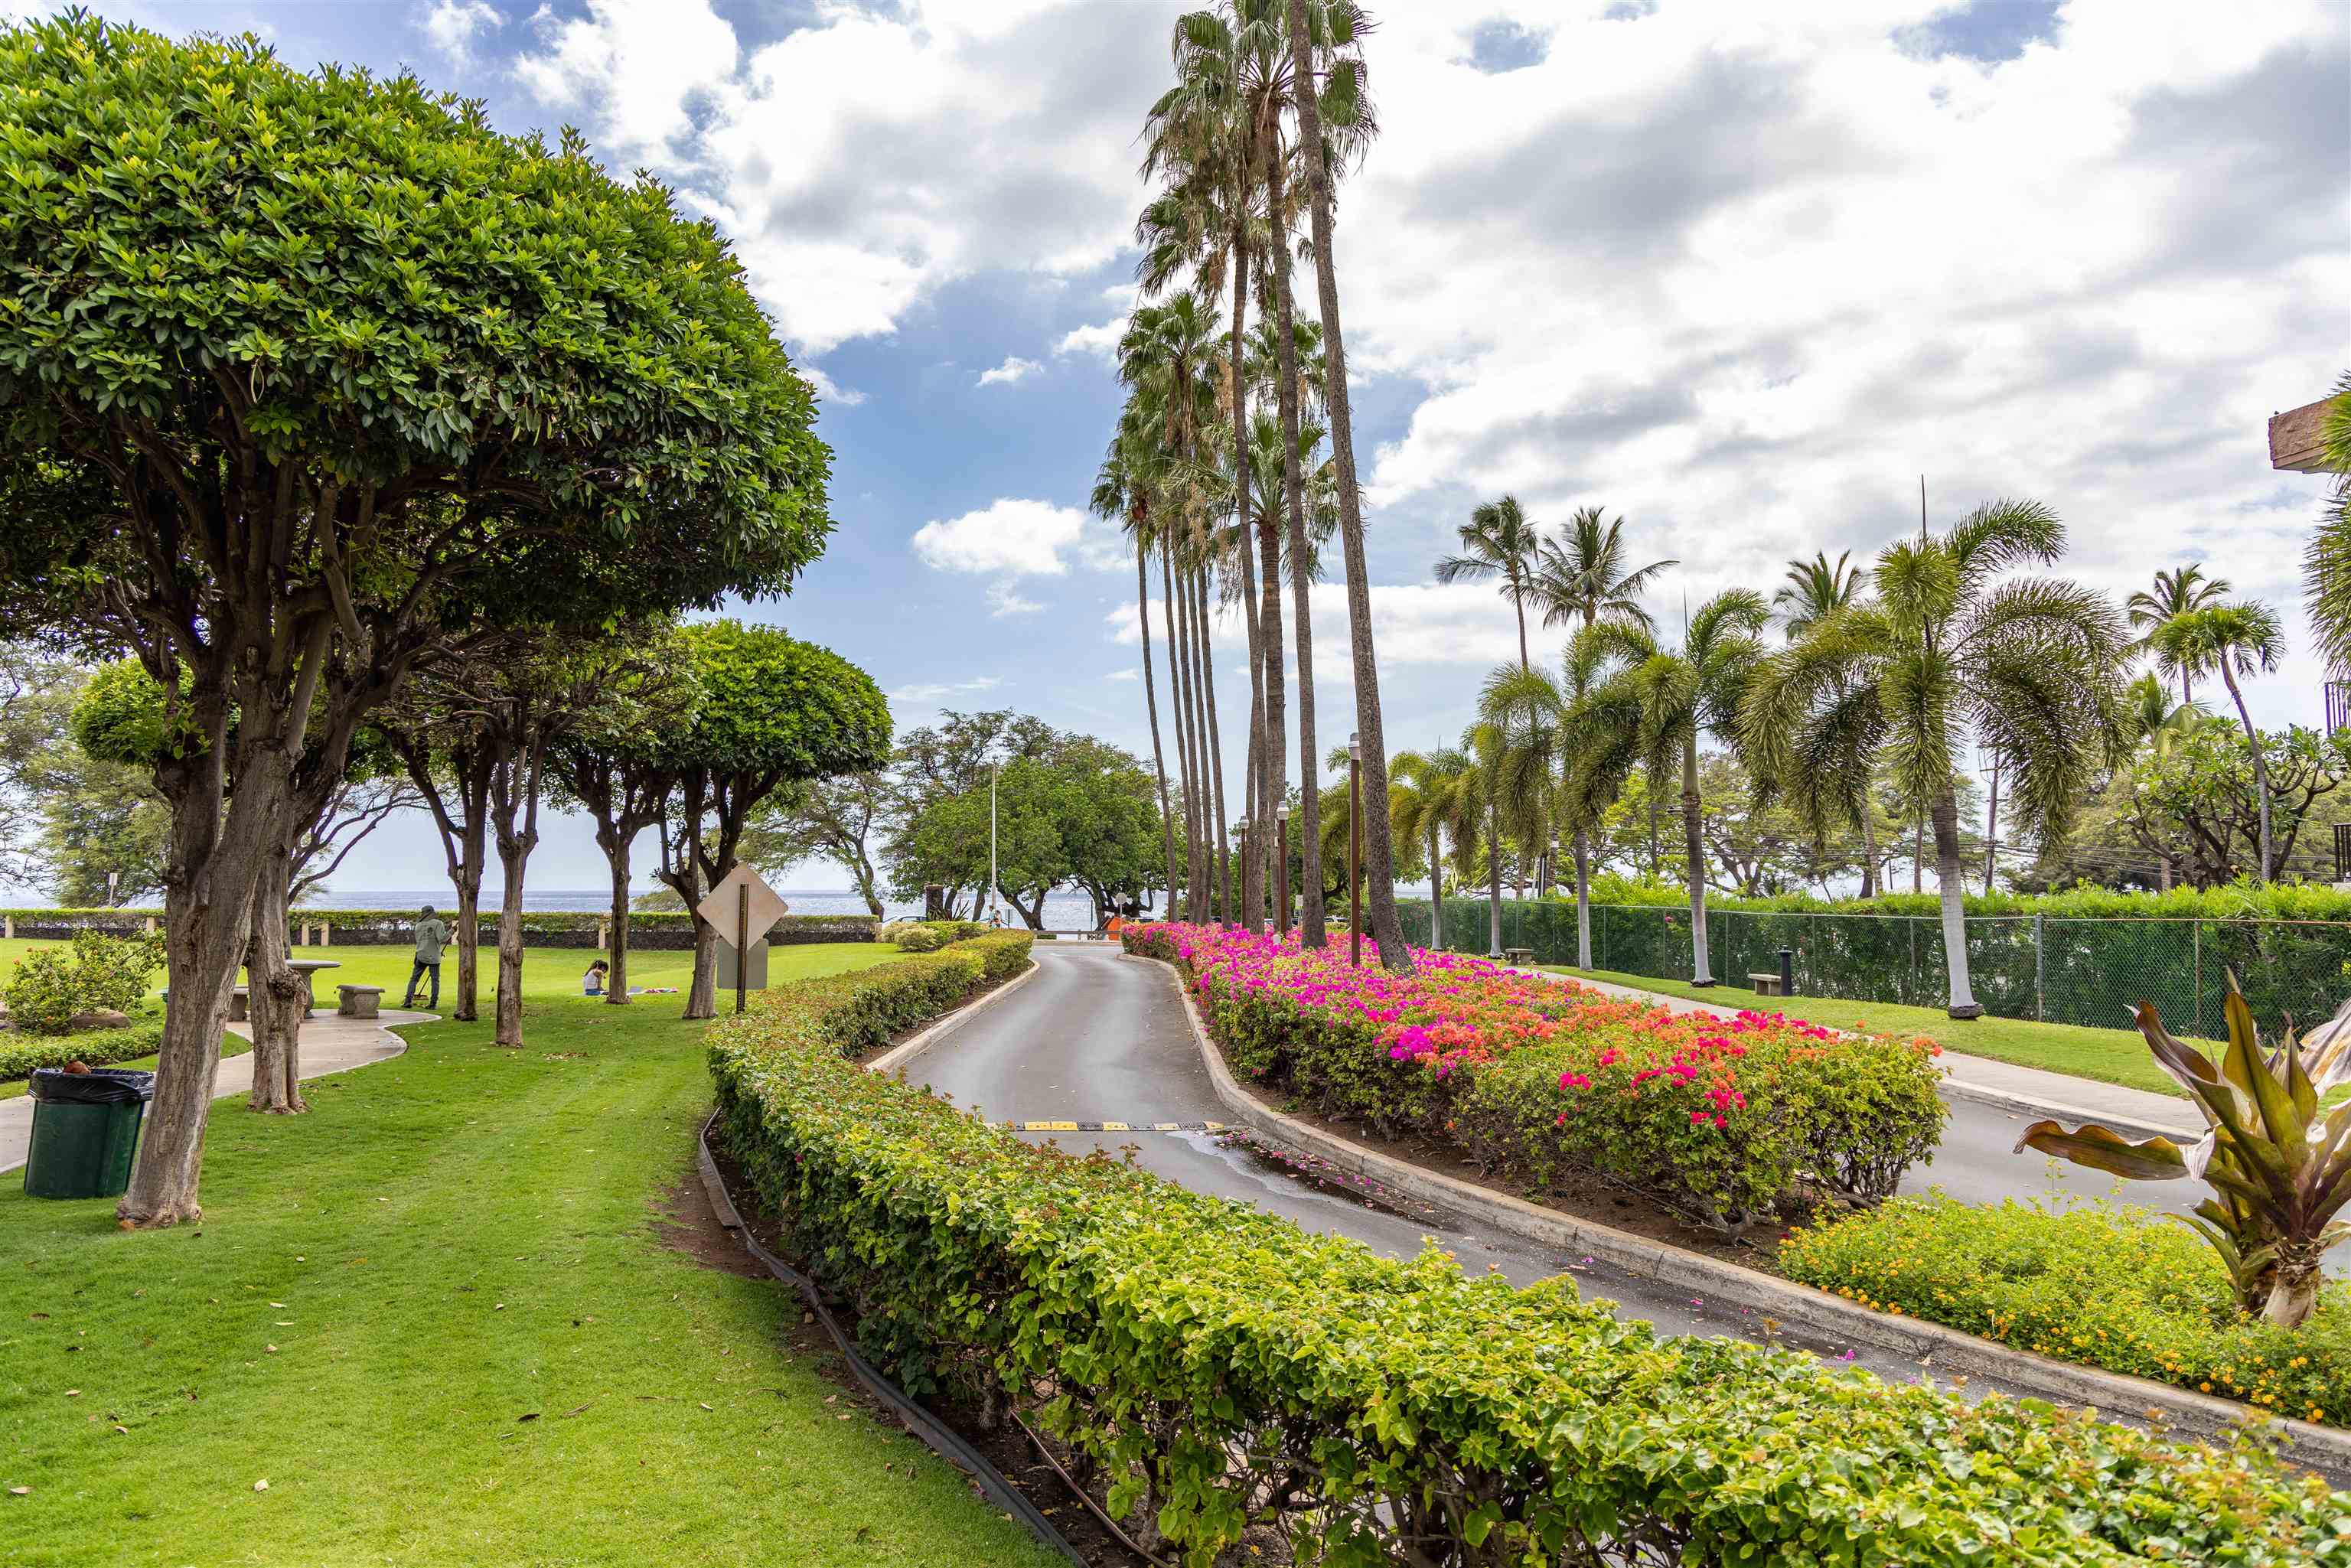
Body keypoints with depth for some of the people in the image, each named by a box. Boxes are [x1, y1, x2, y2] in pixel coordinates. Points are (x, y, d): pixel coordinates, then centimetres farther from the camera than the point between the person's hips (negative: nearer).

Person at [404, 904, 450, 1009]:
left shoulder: (419, 926, 10)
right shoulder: (438, 923, -5)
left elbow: (419, 940, 19)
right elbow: (442, 938, -16)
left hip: (421, 956, 3)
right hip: (434, 957, -3)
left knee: (414, 978, 11)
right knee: (435, 980, 3)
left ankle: (408, 1001, 2)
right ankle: (433, 1004, 0)